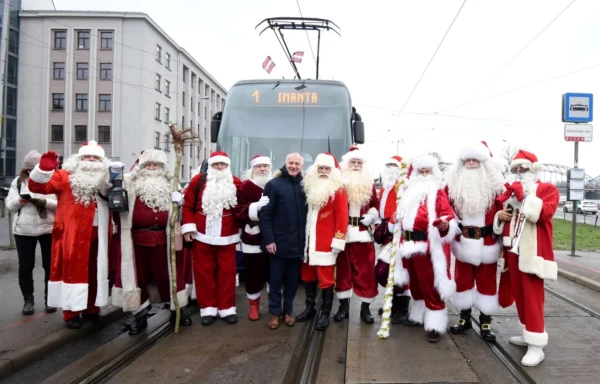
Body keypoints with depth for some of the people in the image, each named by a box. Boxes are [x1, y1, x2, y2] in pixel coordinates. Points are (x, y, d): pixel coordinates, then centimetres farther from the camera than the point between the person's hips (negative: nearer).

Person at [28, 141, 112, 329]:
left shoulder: (106, 180, 15)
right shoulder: (65, 176, 0)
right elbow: (37, 186, -10)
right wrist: (44, 169, -28)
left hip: (98, 235, 5)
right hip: (72, 235, -4)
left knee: (95, 272, 12)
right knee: (73, 270, 2)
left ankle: (92, 309, 25)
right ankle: (71, 313, 12)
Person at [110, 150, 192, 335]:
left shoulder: (169, 185, 10)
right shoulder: (131, 183, 5)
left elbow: (177, 210, 16)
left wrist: (178, 201, -6)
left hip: (162, 240, 1)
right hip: (137, 239, 0)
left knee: (166, 273, 9)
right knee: (138, 276, 8)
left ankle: (178, 309, 25)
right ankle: (140, 314, 21)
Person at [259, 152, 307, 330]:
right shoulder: (273, 184, -3)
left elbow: (309, 213, 8)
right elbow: (265, 214, -6)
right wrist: (268, 239, -12)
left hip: (298, 242, 3)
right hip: (278, 242, -3)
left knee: (293, 279, 12)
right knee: (275, 279, 6)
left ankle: (287, 311, 27)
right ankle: (275, 312, 21)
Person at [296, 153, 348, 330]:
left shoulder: (338, 190, -8)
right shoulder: (310, 187, 10)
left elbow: (342, 217, -12)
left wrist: (338, 241, -15)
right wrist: (304, 237, 13)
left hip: (327, 242, -6)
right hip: (309, 241, 6)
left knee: (326, 278, 1)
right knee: (308, 275, 15)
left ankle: (325, 313, 14)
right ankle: (310, 308, 31)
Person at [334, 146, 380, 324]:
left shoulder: (369, 183, 8)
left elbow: (376, 204, 14)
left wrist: (371, 216, -4)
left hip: (363, 232, 2)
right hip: (343, 232, -2)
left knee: (365, 270, 4)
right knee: (343, 269, 8)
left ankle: (365, 307, 16)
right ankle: (343, 306, 20)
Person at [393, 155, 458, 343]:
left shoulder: (438, 193, -3)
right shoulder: (409, 192, 16)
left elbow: (447, 215, -13)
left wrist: (445, 224, -34)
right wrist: (402, 239, 11)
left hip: (429, 246, -6)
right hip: (409, 244, 7)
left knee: (431, 285, -4)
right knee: (415, 283, 17)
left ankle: (435, 324, 4)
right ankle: (419, 315, 32)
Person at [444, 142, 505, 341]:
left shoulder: (494, 184, -2)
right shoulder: (453, 184, 2)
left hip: (487, 242, -1)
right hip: (463, 242, 2)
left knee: (486, 281, 8)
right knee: (462, 279, 12)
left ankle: (485, 321, 20)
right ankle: (464, 317, 27)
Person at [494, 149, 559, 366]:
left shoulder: (548, 189, 0)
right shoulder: (510, 190, 19)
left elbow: (544, 212, -20)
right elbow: (500, 219, 24)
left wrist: (524, 195, -23)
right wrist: (500, 216, 2)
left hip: (532, 251, -7)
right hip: (513, 249, 7)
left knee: (532, 296, -8)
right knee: (519, 294, 12)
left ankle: (536, 345, -4)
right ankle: (528, 334, 26)